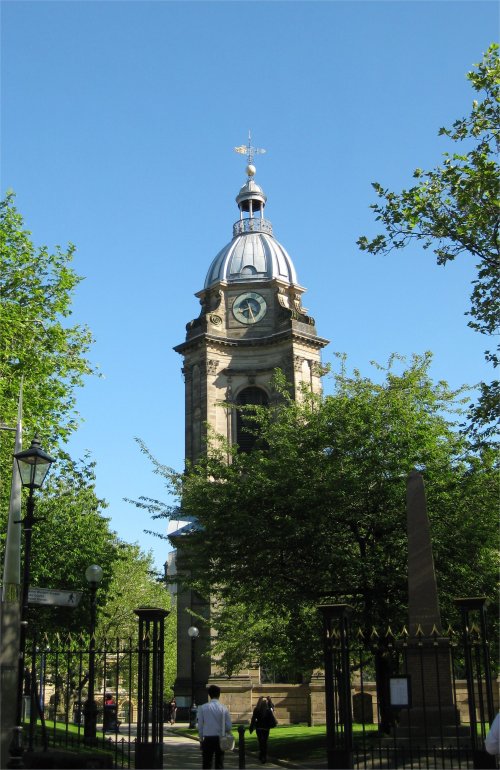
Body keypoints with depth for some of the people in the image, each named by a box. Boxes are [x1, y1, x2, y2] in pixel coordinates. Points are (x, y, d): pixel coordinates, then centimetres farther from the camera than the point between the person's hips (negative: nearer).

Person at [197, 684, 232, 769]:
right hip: (220, 738, 0)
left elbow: (200, 726, 0)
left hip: (208, 738, 0)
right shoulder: (223, 708, -5)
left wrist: (201, 740, 10)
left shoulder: (203, 707, -4)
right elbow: (229, 727, -3)